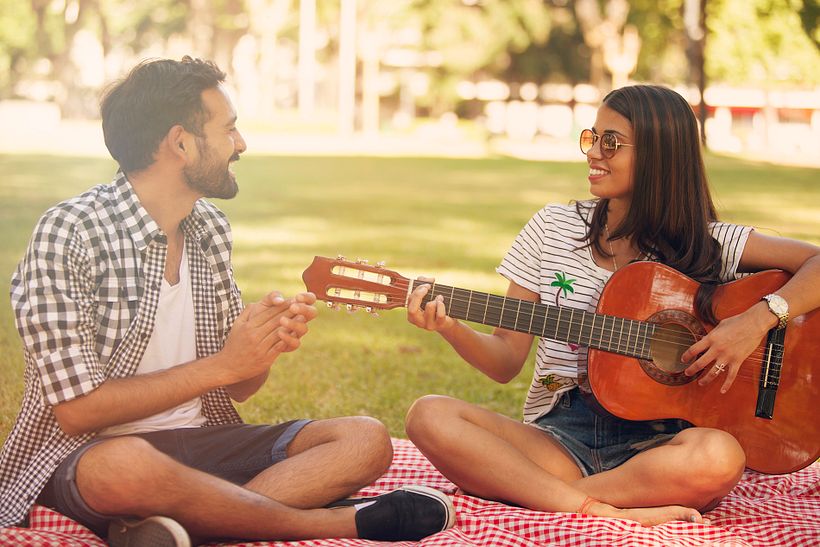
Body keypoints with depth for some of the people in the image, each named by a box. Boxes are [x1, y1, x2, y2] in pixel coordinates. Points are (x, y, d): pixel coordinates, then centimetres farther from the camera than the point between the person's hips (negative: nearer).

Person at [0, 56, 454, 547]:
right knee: (126, 466, -42)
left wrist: (269, 343, -11)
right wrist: (220, 366, -18)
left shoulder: (211, 229, 9)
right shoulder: (69, 234, -13)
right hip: (88, 452, -7)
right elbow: (76, 411, -18)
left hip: (201, 440, 7)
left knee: (366, 441, -11)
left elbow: (238, 387, 13)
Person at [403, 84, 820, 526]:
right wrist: (453, 330, -13)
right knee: (429, 416, -24)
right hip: (556, 435, 2)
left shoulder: (705, 245, 2)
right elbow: (506, 361, 7)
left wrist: (759, 319, -16)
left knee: (720, 457, -36)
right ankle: (607, 512, -31)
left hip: (651, 444, -2)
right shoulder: (552, 228, 8)